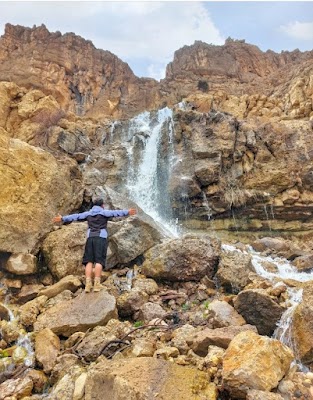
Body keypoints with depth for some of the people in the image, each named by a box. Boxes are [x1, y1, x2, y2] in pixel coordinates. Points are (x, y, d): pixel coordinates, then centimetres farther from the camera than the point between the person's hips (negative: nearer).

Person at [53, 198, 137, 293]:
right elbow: (116, 212, -8)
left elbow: (75, 216, 20)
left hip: (90, 237, 3)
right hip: (101, 237, -3)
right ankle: (97, 284, -14)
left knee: (89, 261, 2)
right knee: (99, 261, -6)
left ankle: (88, 284, -7)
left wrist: (63, 218, 28)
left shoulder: (88, 213, 18)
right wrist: (127, 212, -17)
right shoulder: (104, 212, 7)